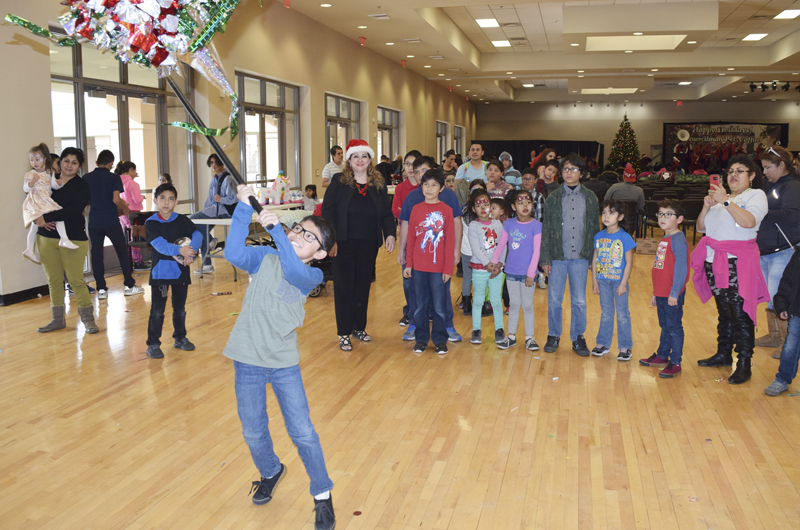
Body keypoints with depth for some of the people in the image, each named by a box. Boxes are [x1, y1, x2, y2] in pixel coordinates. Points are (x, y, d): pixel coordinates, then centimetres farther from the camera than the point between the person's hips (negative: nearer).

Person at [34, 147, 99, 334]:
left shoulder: (82, 186, -4)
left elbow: (74, 210, -18)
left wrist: (46, 217, -20)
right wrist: (37, 218, -7)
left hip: (73, 238, -4)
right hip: (47, 237, 5)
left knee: (76, 279, -4)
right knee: (53, 279, 8)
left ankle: (88, 318, 8)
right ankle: (58, 319, 19)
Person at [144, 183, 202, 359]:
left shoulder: (182, 220, 2)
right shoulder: (151, 223, -5)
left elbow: (197, 235, -11)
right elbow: (159, 244, -20)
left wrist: (191, 252, -30)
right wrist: (179, 250, -35)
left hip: (181, 270, 3)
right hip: (160, 271, -3)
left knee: (180, 308, 15)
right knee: (157, 310, 0)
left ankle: (180, 338, 31)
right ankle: (153, 344, 11)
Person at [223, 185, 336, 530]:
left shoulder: (313, 276, -3)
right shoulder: (265, 258, -1)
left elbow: (294, 271, -26)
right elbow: (234, 253, -20)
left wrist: (274, 228, -32)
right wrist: (244, 208, -27)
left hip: (284, 362, -1)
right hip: (248, 359, 1)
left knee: (302, 432, -1)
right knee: (253, 433, 13)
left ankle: (322, 495, 19)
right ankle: (270, 472, 44)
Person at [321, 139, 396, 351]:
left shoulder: (379, 184, 8)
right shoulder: (338, 181, -1)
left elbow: (386, 213, 11)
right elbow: (327, 210, -5)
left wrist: (390, 234, -4)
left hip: (369, 246, 3)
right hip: (344, 244, -3)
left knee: (363, 286, 12)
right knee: (344, 288, 2)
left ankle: (359, 327, 27)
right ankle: (344, 333, 11)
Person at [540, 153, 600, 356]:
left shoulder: (590, 198, 6)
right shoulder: (553, 198, 3)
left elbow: (595, 228, 9)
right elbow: (546, 229, 3)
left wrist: (595, 257, 5)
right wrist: (545, 259, -2)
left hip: (580, 258, 0)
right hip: (558, 257, 0)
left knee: (579, 301, 5)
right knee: (554, 299, 6)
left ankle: (578, 338, 20)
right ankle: (553, 336, 22)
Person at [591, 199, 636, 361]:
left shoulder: (625, 238, -12)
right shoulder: (599, 236, 1)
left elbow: (629, 263, -11)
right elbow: (594, 259, 6)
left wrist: (623, 284, -13)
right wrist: (594, 281, 4)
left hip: (619, 281, -4)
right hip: (603, 281, 4)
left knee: (622, 315, 6)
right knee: (605, 314, 14)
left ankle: (625, 347, 16)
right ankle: (603, 344, 25)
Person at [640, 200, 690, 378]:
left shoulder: (678, 240, -15)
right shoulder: (664, 240, 14)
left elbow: (681, 268, -19)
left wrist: (674, 293, -21)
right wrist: (655, 293, 20)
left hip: (672, 295, -9)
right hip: (661, 293, 9)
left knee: (674, 327, 1)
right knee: (665, 326, 20)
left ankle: (675, 363, 9)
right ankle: (662, 356, 32)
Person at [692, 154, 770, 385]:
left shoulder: (756, 195, -1)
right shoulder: (721, 196, 19)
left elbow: (749, 221, -21)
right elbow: (701, 227, 15)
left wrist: (725, 201, -22)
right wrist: (706, 206, -1)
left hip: (737, 263, -7)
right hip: (715, 261, 7)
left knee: (740, 314, -7)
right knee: (723, 311, 15)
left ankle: (744, 364, -2)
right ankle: (724, 353, 25)